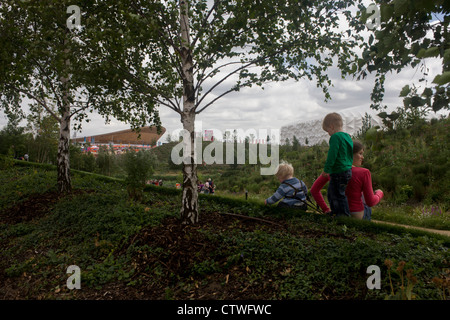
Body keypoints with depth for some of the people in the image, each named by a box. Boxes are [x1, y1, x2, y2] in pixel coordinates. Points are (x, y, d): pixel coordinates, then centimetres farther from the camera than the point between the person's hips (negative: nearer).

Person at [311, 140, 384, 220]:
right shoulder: (363, 173, -22)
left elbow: (314, 190, -6)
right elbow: (370, 202, -14)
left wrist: (326, 210, 1)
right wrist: (379, 194, 8)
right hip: (356, 216, -4)